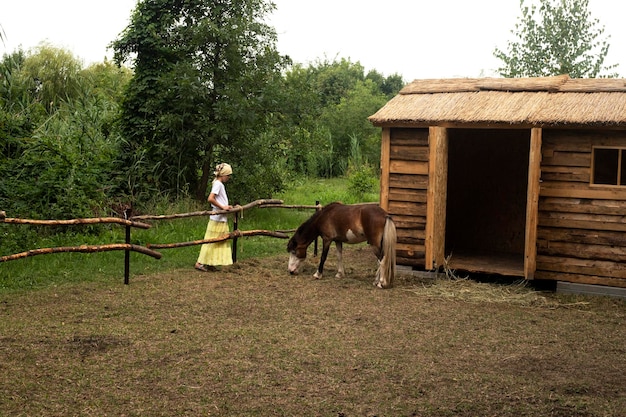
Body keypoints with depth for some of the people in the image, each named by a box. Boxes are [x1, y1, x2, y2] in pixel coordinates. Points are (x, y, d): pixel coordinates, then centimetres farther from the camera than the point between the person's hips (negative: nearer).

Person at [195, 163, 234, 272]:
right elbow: (210, 199, -24)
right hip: (217, 219, -9)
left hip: (222, 219, 9)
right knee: (211, 241, -5)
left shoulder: (221, 185, 16)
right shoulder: (218, 184, -12)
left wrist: (227, 207, 5)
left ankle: (209, 263, 14)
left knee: (220, 242, 10)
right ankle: (200, 262, 1)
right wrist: (222, 207, -19)